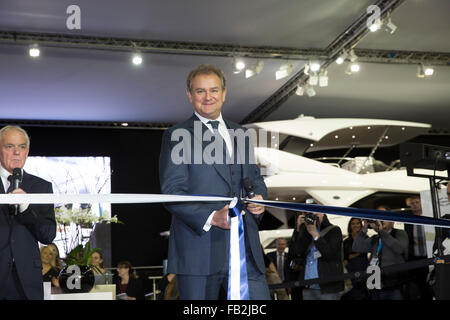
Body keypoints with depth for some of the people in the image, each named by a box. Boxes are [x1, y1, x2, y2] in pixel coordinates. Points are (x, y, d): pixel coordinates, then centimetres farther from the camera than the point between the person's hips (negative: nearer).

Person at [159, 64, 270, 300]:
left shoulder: (240, 134, 19)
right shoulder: (176, 136, 1)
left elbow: (255, 177, 26)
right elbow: (172, 192, -7)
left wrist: (259, 197, 2)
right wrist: (212, 217, -21)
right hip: (199, 251, -4)